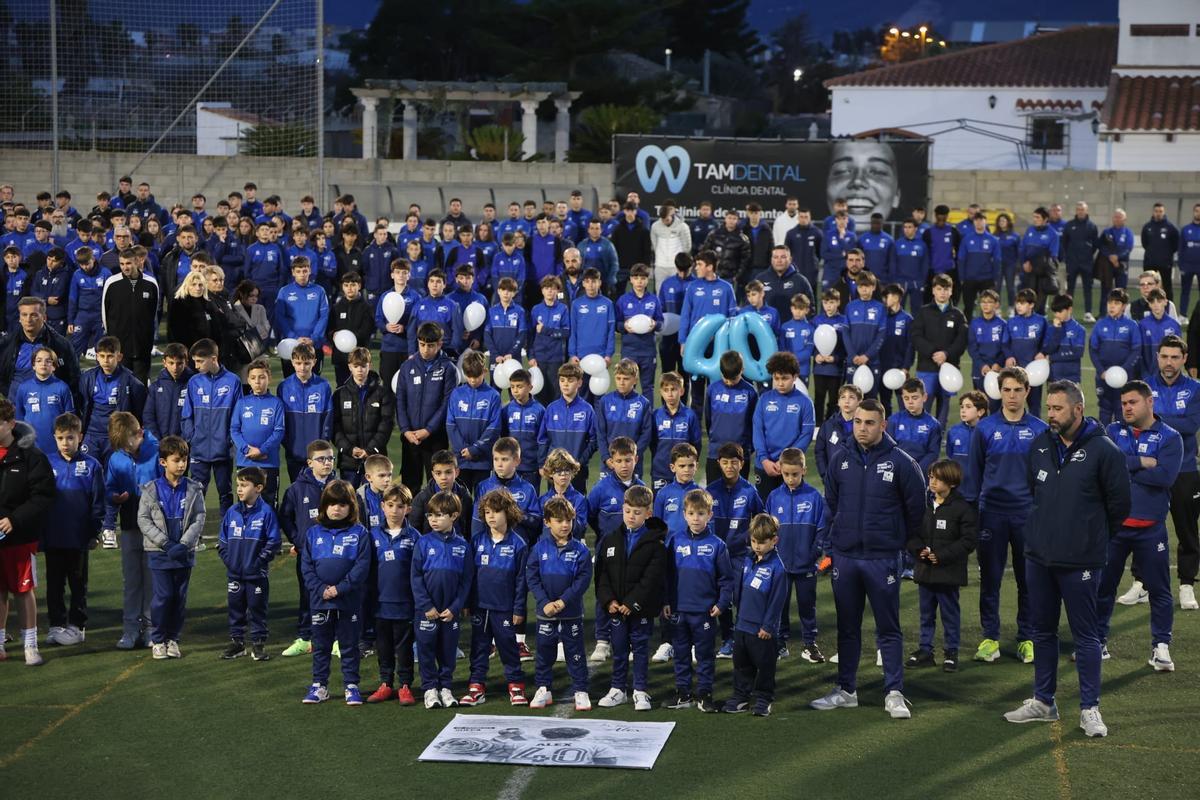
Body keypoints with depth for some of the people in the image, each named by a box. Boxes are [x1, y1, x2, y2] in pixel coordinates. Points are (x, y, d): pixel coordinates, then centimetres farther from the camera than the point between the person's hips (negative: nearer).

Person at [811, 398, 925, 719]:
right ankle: (846, 690, 21)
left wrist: (898, 538, 8)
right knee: (847, 626, 12)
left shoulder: (900, 462, -9)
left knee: (889, 628, 2)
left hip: (882, 558, -4)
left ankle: (894, 693, 7)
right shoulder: (843, 459, 3)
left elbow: (916, 506, 1)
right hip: (845, 556, 4)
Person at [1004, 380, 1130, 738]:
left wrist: (1094, 539, 5)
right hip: (1038, 556, 6)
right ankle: (1043, 702, 25)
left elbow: (1119, 504, -4)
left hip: (1080, 561, -6)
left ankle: (1090, 708, 10)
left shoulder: (1103, 450, -11)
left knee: (1086, 635, 3)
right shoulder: (1040, 445, 6)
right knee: (1042, 631, 14)